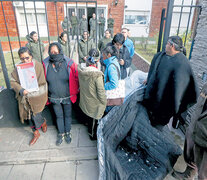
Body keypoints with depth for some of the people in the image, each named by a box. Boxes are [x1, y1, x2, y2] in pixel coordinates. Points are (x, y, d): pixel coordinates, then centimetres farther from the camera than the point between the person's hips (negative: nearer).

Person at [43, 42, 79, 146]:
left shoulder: (68, 63, -16)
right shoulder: (46, 64, -9)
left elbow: (76, 78, -5)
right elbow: (44, 80, 5)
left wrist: (75, 92, 0)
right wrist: (47, 94, 9)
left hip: (67, 97, -1)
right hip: (54, 98, 2)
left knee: (67, 115, 16)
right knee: (59, 116, 18)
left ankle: (68, 133, 38)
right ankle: (61, 134, 38)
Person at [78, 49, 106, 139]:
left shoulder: (81, 72, -12)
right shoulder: (97, 75, -31)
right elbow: (101, 91, -24)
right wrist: (104, 103, -8)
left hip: (85, 101, 6)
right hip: (95, 104, -6)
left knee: (89, 117, 30)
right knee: (94, 120, 19)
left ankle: (90, 131, 54)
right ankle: (93, 135, 42)